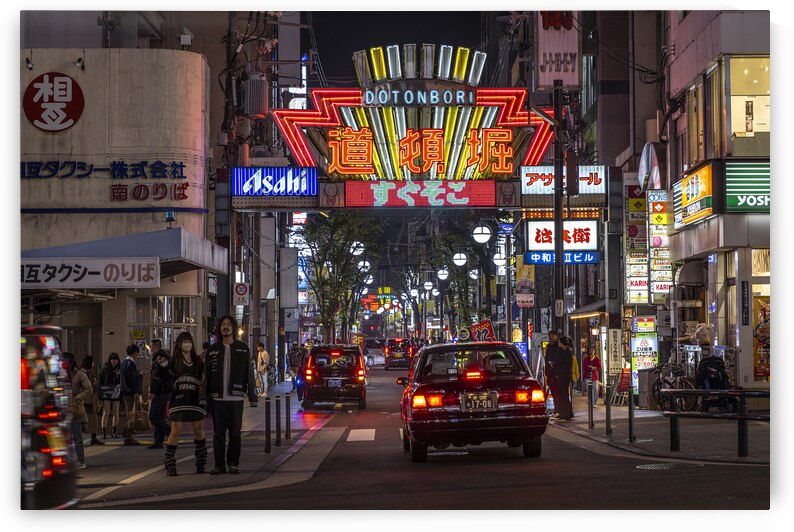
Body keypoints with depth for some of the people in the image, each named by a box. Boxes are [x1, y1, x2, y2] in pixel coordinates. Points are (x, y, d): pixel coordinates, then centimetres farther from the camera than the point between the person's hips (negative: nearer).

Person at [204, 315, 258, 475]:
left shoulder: (243, 348, 6)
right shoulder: (213, 349, 9)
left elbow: (249, 373, 5)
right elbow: (207, 375, 8)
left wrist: (252, 397, -1)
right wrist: (206, 397, 2)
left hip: (236, 397, -1)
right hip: (217, 398, 1)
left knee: (235, 433, 1)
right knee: (218, 433, 3)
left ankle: (233, 463, 10)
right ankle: (219, 464, 9)